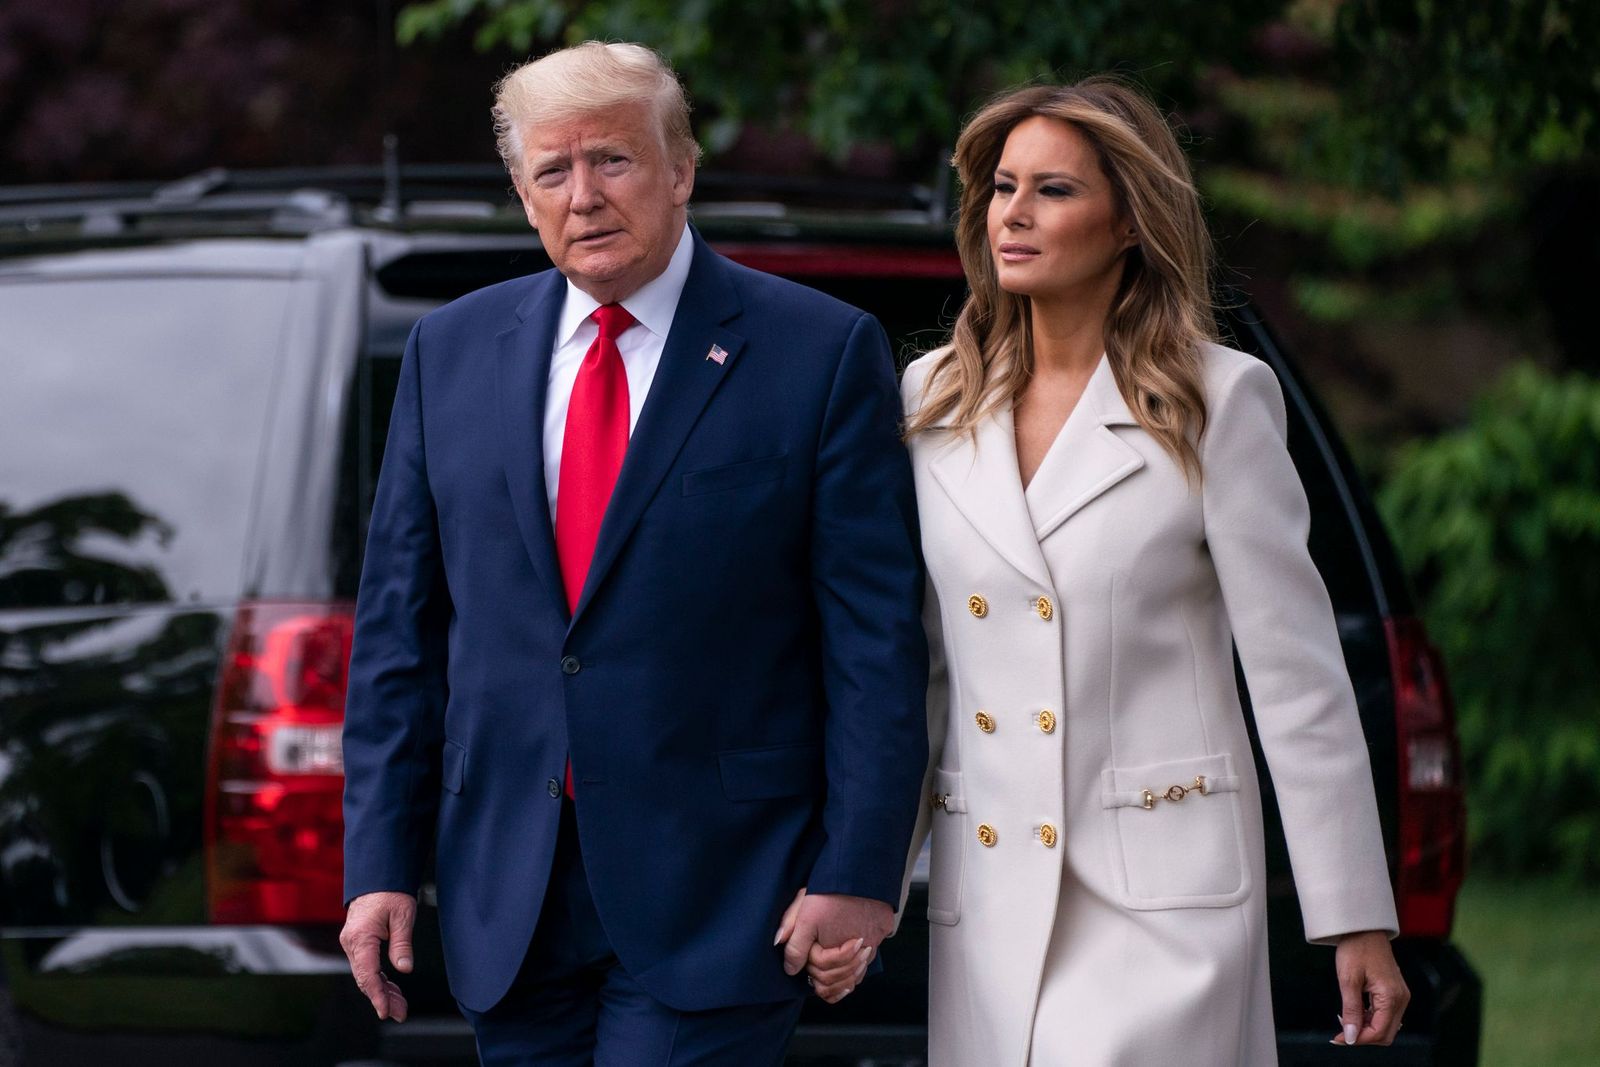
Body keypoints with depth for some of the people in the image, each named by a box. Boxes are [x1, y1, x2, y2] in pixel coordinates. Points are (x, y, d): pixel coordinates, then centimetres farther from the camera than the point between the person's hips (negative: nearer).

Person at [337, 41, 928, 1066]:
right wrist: (381, 862, 5)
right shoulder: (452, 352, 10)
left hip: (713, 898, -4)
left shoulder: (822, 354, -3)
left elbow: (877, 636, -5)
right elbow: (399, 625, 11)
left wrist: (857, 870, -10)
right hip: (511, 900, 4)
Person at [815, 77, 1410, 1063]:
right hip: (988, 900, 5)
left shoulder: (1216, 403, -1)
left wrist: (1358, 919, -4)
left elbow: (1297, 672, -2)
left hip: (1163, 905, -5)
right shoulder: (931, 402, 11)